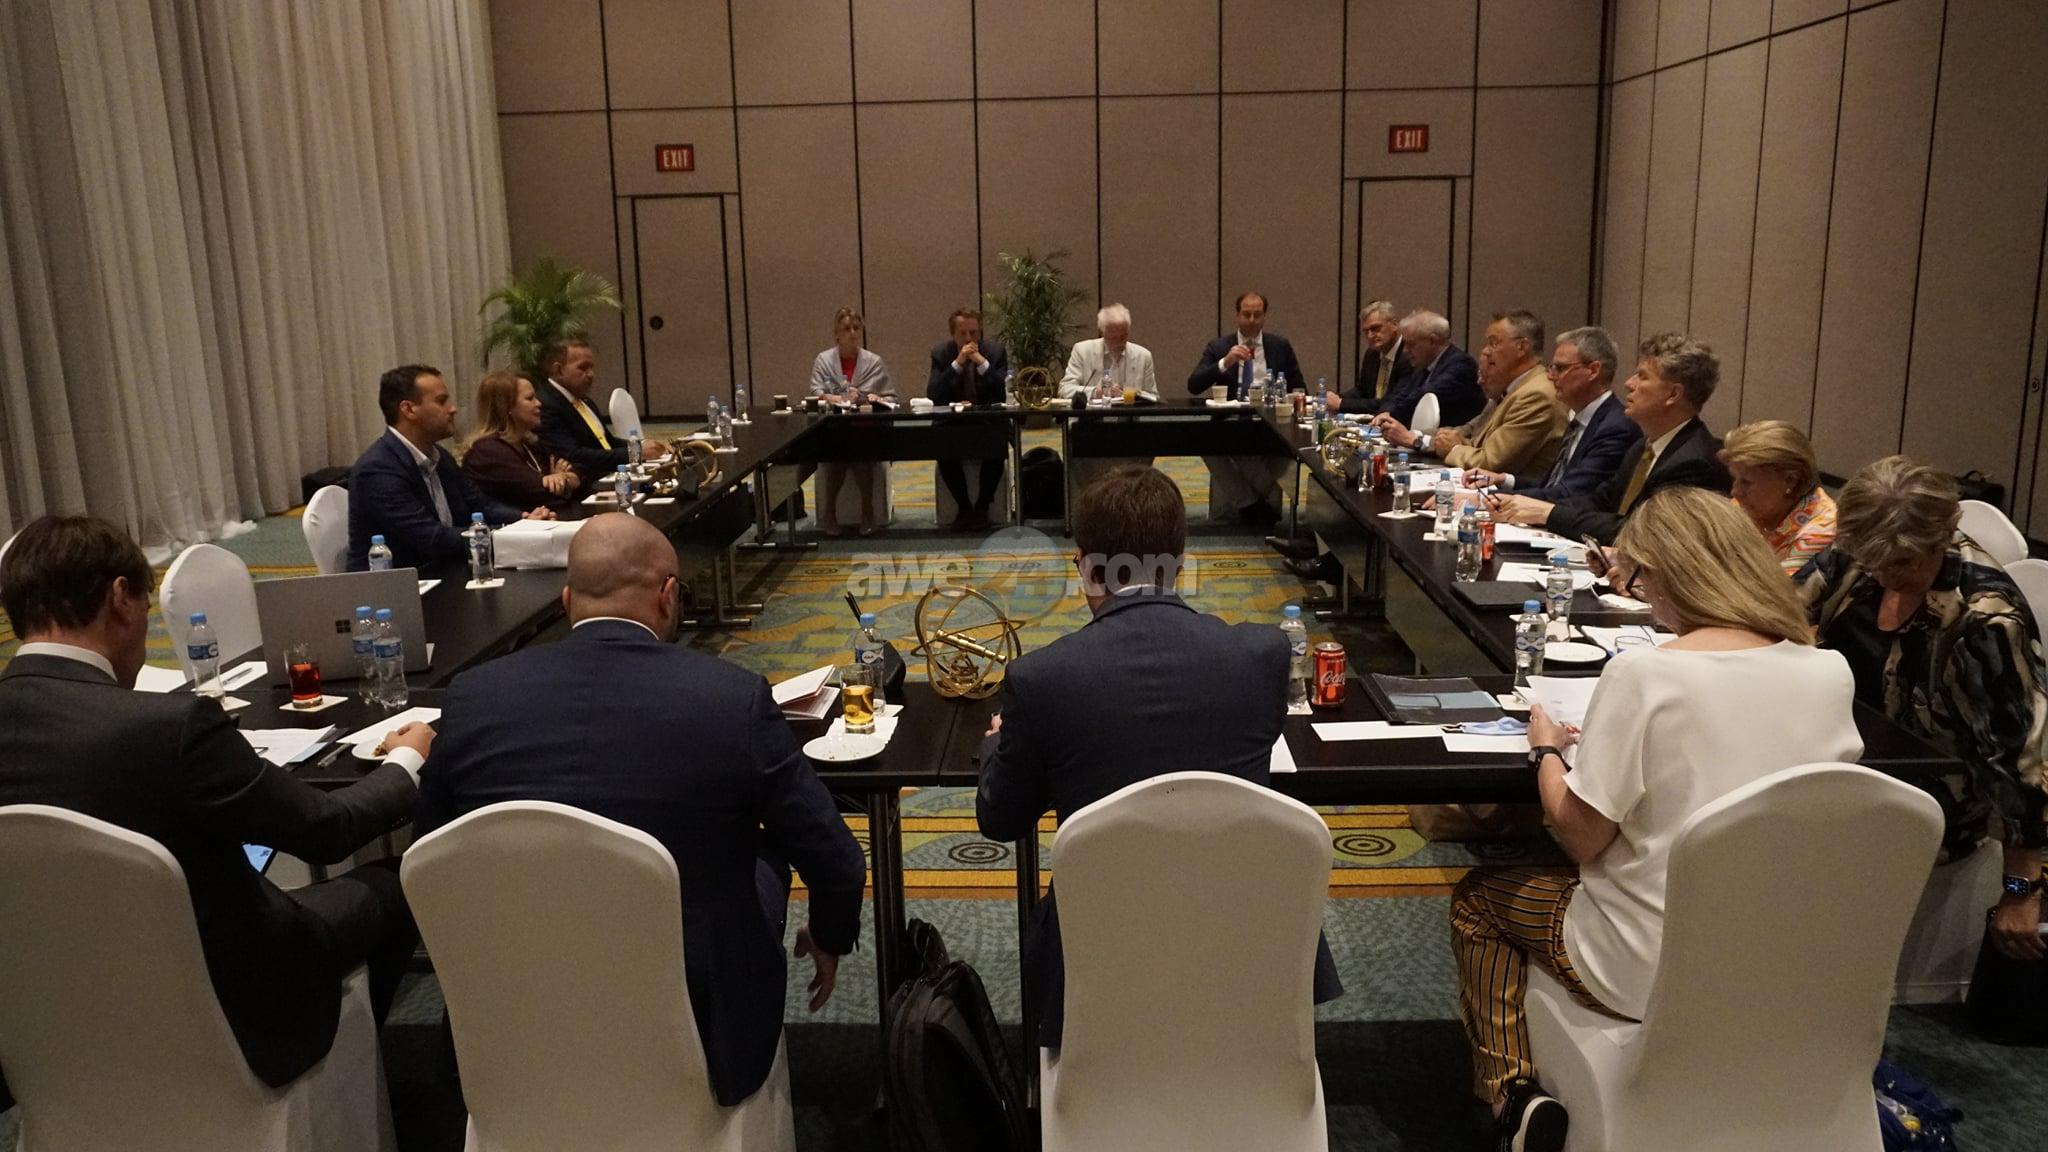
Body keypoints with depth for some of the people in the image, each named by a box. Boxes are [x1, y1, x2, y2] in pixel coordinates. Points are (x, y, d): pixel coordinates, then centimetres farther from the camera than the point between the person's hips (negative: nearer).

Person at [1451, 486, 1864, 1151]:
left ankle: (1518, 1098, 6)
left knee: (1476, 898, 21)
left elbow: (1580, 838, -16)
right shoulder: (1830, 674, -6)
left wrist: (1546, 751, 1)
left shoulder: (1642, 674, -24)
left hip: (1650, 977, -6)